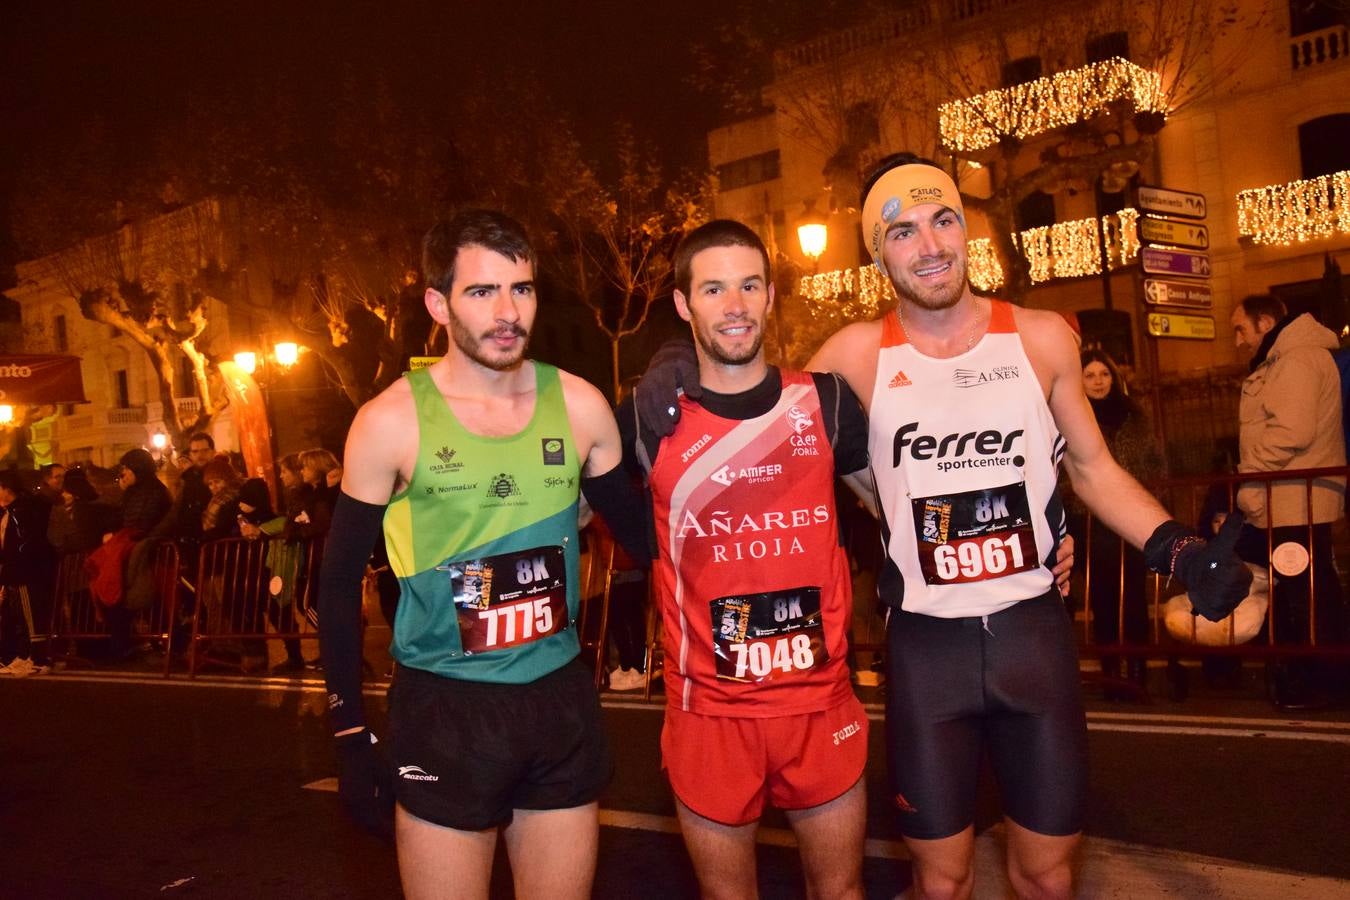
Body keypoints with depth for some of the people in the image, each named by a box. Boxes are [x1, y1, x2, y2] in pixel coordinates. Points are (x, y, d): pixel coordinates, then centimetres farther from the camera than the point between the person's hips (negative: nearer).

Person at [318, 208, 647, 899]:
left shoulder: (580, 406, -2)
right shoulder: (392, 421, -8)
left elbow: (639, 531, 10)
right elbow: (340, 580, -1)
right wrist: (351, 737, -2)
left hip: (562, 704, 3)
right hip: (443, 712, -2)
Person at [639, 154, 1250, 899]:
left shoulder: (1041, 337, -2)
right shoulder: (857, 355, -6)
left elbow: (1093, 467, 8)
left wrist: (1179, 551, -4)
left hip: (1032, 629, 1)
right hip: (924, 642, -1)